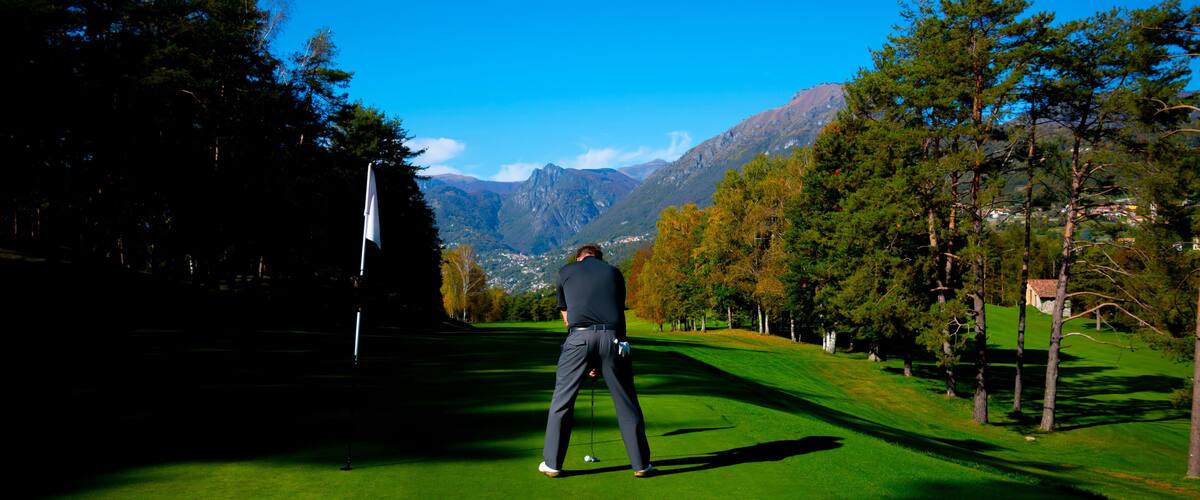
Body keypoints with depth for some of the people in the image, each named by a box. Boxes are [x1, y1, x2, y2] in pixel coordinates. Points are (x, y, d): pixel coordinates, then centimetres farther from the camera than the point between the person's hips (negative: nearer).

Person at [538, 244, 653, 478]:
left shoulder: (565, 271, 21)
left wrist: (587, 359, 30)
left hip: (579, 337, -1)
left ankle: (552, 463, 16)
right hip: (612, 337, 1)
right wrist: (600, 359, 27)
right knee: (626, 402, 12)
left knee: (562, 401, 11)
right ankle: (640, 464, 18)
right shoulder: (613, 272, 23)